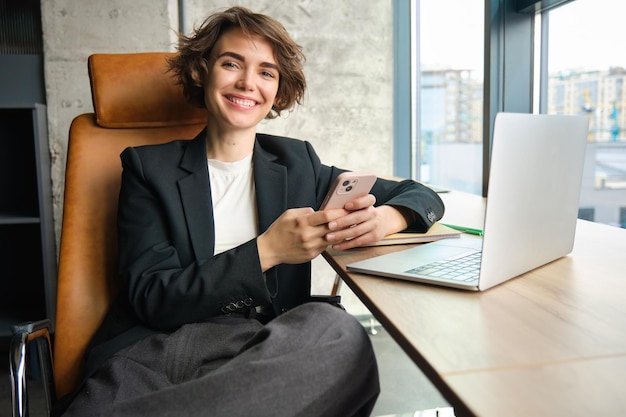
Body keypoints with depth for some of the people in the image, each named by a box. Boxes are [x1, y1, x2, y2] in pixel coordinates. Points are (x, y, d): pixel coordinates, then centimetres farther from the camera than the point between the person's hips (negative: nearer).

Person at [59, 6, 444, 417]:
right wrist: (265, 252, -14)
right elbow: (152, 299, -2)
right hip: (160, 347, -3)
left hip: (266, 348, 5)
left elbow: (422, 196, 17)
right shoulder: (150, 167, 9)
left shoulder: (297, 164, 15)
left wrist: (382, 218, -7)